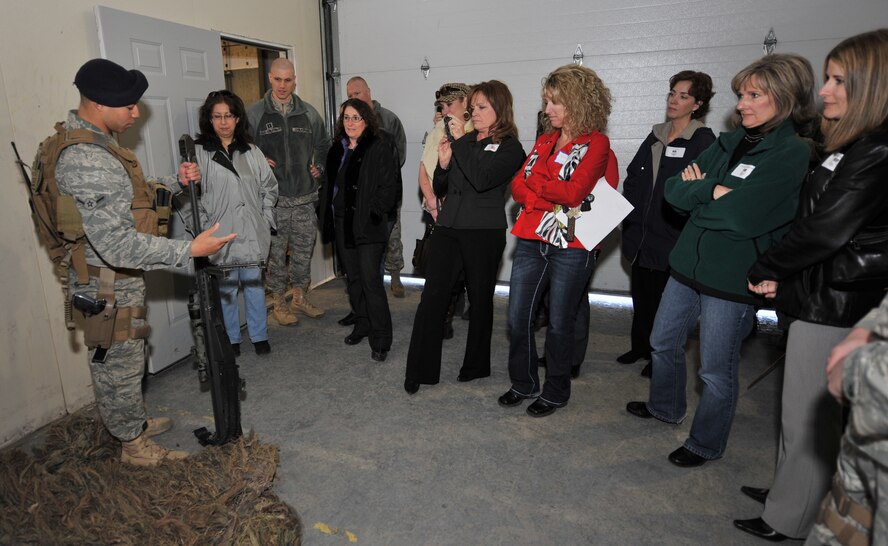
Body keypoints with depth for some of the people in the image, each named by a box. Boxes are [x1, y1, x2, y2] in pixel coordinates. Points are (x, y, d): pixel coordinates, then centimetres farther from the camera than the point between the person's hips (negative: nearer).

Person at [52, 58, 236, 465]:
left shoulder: (92, 144, 5)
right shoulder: (85, 161, -29)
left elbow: (129, 201, 13)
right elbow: (117, 244, -33)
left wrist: (176, 184, -1)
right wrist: (189, 250, -32)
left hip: (120, 280, 10)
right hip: (109, 288, -10)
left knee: (123, 361, 25)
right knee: (119, 367, 9)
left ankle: (134, 423, 45)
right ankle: (135, 446, 30)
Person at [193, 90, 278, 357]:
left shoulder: (251, 151, 7)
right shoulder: (198, 152, -3)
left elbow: (269, 187, 12)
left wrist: (266, 220, 5)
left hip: (252, 233, 2)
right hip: (219, 235, -2)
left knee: (254, 284, 11)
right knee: (225, 289, 7)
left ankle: (259, 336, 24)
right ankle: (231, 339, 23)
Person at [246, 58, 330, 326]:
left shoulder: (308, 112, 9)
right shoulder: (254, 113, 0)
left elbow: (324, 145, 22)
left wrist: (320, 168, 9)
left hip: (305, 198, 3)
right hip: (273, 199, -3)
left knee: (304, 251, 12)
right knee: (276, 253, 4)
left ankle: (300, 298, 27)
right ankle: (279, 302, 20)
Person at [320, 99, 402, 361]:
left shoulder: (380, 147, -8)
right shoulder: (338, 148, 14)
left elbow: (389, 185, -13)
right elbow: (331, 184, 19)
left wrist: (375, 213, -18)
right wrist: (328, 217, 12)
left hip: (368, 224, -7)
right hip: (343, 223, 7)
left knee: (370, 279, -9)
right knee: (353, 277, 14)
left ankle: (381, 339, 0)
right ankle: (362, 324, 30)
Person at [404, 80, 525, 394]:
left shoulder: (510, 147, -1)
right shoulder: (465, 141, 14)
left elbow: (481, 179, -20)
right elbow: (440, 187, 16)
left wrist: (461, 141, -13)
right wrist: (444, 163, -4)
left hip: (484, 233, -4)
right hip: (449, 227, 4)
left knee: (480, 299, 9)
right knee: (432, 296, -4)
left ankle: (476, 365, 26)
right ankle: (419, 370, 3)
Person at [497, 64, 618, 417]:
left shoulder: (596, 143, -4)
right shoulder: (545, 140, 14)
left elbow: (573, 192, -18)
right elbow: (518, 186, 5)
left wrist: (534, 181, -6)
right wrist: (553, 201, -12)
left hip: (572, 247, -6)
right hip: (531, 241, 6)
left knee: (559, 322, 6)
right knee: (517, 317, 8)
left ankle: (556, 391, 26)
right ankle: (523, 384, 28)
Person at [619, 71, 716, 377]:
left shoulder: (703, 141, -7)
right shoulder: (656, 136, 13)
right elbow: (632, 177, 12)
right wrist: (631, 218, 3)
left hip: (672, 238, -6)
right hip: (642, 234, 6)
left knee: (664, 299, 5)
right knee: (641, 293, 15)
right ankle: (640, 346, 33)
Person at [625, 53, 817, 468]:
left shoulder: (794, 154, -13)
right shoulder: (730, 143, 8)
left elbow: (742, 216, -24)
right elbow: (674, 187, -1)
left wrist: (696, 193, -9)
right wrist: (714, 191, -18)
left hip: (732, 280, -7)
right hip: (687, 264, 7)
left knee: (716, 370, 9)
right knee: (663, 343, 21)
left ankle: (706, 443, 31)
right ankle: (665, 407, 46)